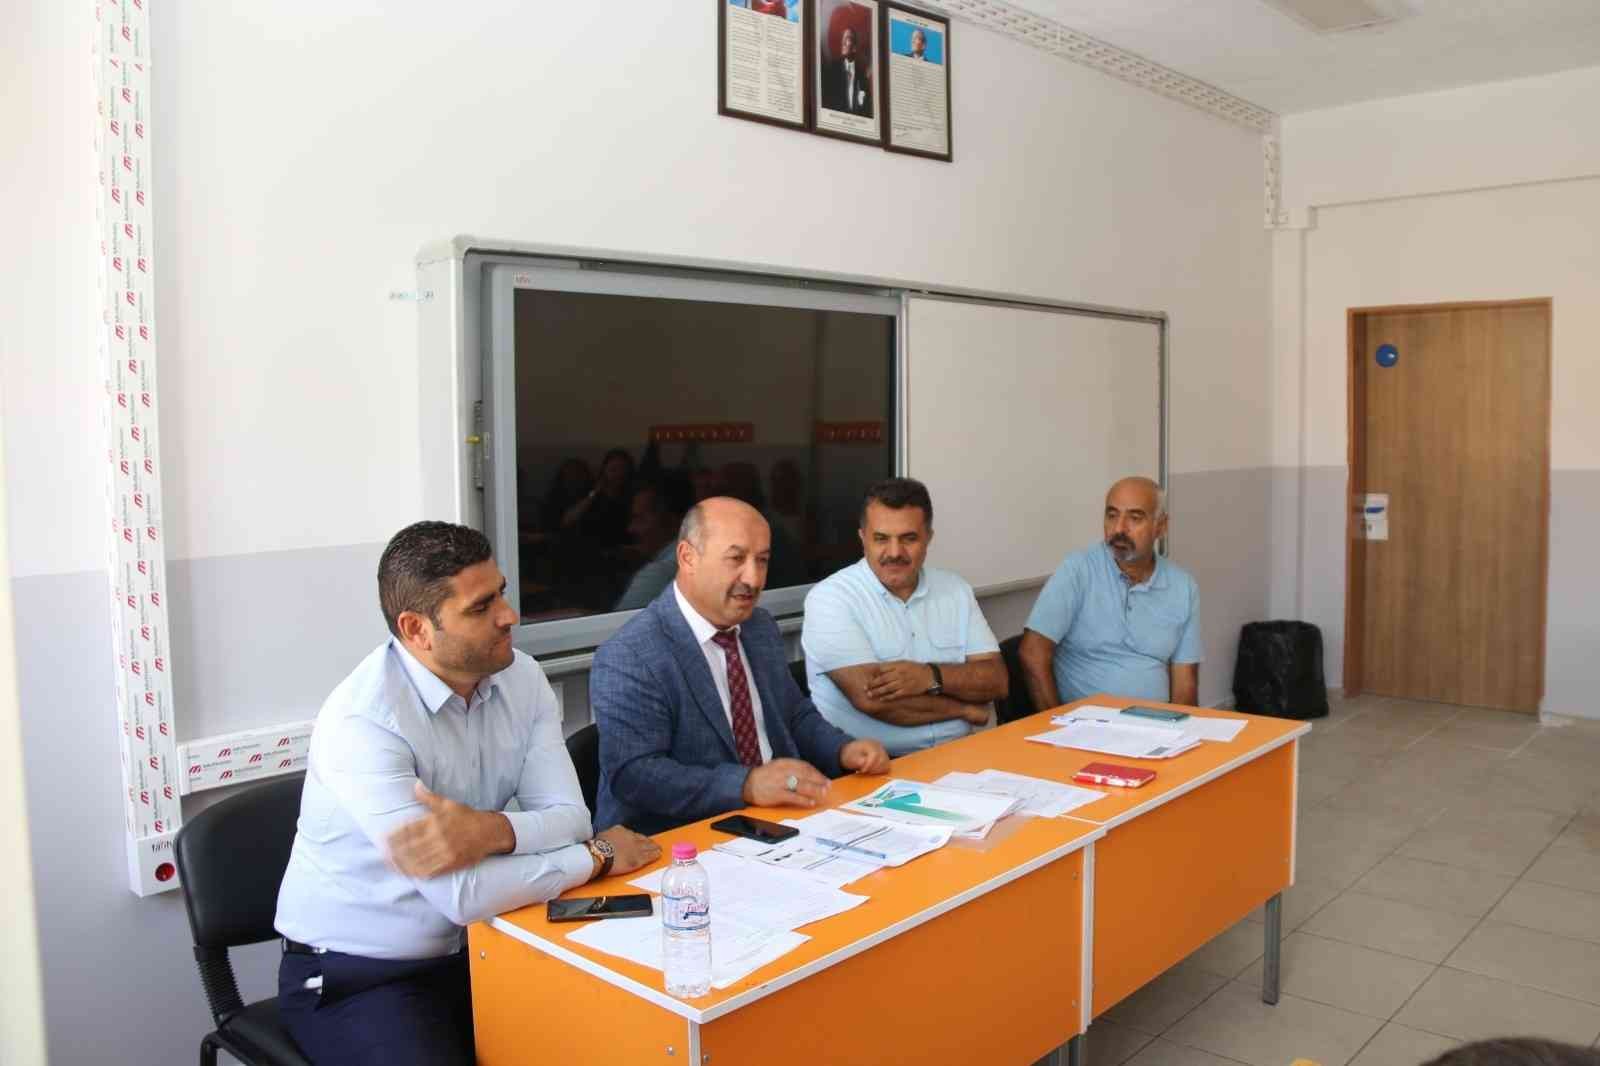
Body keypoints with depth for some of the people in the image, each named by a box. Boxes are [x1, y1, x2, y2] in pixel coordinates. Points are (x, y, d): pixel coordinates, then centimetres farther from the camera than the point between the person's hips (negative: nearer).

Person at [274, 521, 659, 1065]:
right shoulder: (363, 721, -26)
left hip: (471, 950, 5)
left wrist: (491, 832, -30)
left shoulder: (520, 678, -5)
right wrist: (599, 855, -17)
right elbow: (463, 895, -29)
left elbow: (570, 817, -9)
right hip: (355, 976, -5)